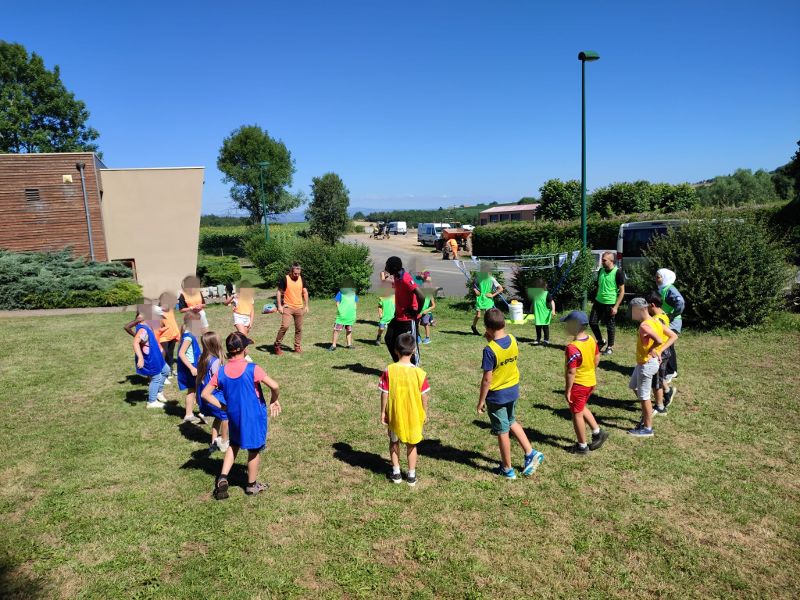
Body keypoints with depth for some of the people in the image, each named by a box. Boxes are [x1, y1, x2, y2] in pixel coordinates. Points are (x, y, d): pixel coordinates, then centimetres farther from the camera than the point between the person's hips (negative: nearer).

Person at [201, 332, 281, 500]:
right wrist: (274, 401, -8)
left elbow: (205, 394, -4)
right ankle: (252, 485, 29)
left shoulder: (221, 372, -9)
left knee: (234, 445, 28)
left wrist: (222, 406, 3)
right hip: (254, 416, -4)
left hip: (234, 416, 4)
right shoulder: (252, 369, -22)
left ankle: (222, 477, 14)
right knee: (254, 450, 14)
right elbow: (274, 386, -26)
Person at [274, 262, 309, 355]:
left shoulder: (301, 279, 6)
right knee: (285, 326, -17)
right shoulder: (285, 279, -8)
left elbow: (305, 292, 14)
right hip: (288, 307, -4)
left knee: (299, 328, 8)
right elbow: (279, 292, -4)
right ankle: (277, 345, -3)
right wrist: (279, 306, -10)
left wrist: (306, 306, 11)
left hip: (299, 308, 4)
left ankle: (297, 346, 21)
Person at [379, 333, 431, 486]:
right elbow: (424, 396, -8)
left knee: (394, 442, 22)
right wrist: (425, 413, 6)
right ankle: (411, 476, 26)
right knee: (411, 445, 18)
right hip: (413, 416, 0)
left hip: (394, 415, 0)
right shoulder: (419, 373, -16)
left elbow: (384, 394, -10)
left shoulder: (389, 371, -16)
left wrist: (383, 412, 2)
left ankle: (396, 473, 29)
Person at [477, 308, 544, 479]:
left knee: (502, 431, 9)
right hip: (513, 390, 6)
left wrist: (481, 401, -11)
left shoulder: (489, 350, -26)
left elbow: (487, 379, -22)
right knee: (512, 422, 28)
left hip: (497, 396, -6)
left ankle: (507, 469, 24)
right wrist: (492, 340, 2)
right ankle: (531, 453, 25)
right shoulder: (513, 340, -7)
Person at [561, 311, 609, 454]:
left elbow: (571, 372, -26)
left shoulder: (572, 348, -29)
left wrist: (567, 390, -17)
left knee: (577, 414, 10)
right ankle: (598, 432, 30)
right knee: (582, 408, 29)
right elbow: (597, 359, 10)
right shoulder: (591, 340, -4)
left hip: (578, 384, -8)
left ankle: (582, 446, 22)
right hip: (591, 382, 8)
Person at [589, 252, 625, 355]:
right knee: (592, 322, 6)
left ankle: (610, 347, 19)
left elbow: (622, 291, -12)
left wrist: (616, 307, -16)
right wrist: (594, 300, 16)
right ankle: (601, 341, 26)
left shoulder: (618, 272, -13)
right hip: (599, 301, 6)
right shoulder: (601, 271, 6)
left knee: (610, 326, 4)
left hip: (610, 304, -6)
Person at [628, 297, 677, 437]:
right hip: (643, 363, 10)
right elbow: (673, 336, 5)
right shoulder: (655, 321, 3)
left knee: (644, 396, 4)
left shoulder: (644, 326, -25)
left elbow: (659, 340, -41)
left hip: (646, 364, -10)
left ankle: (647, 428, 16)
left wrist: (651, 350, -22)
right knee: (634, 387, 27)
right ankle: (646, 415, 38)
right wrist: (659, 351, -2)